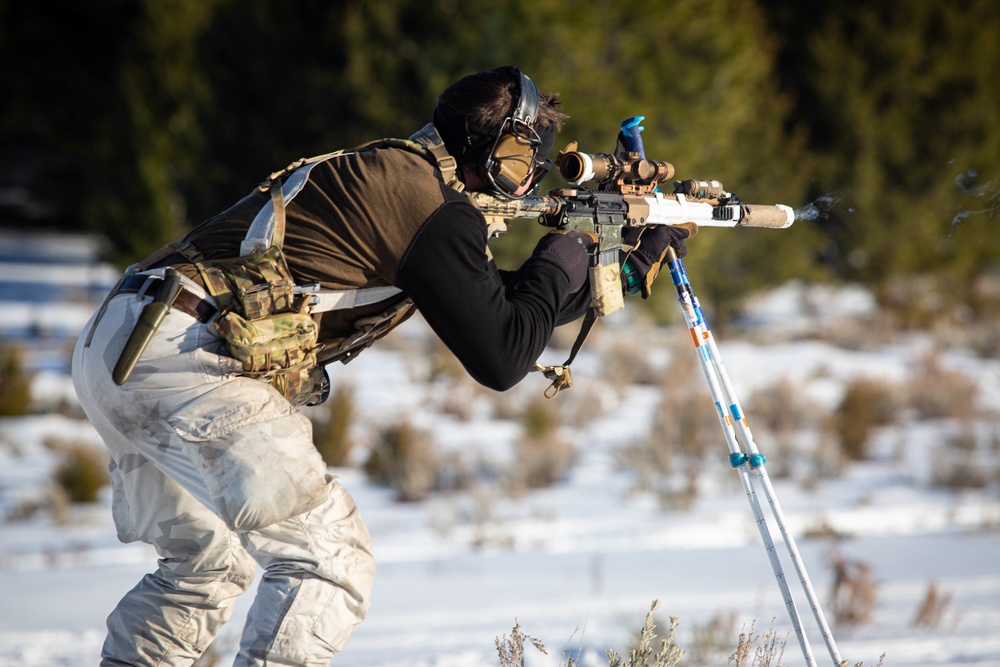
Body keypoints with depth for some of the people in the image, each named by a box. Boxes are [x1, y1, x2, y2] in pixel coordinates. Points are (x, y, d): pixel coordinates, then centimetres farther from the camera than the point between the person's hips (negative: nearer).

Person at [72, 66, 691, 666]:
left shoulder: (393, 175, 23)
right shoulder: (434, 205, -7)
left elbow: (504, 305, 32)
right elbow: (501, 358, -5)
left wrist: (631, 263, 35)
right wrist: (563, 260, 11)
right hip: (186, 365, -10)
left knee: (209, 563, 26)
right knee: (332, 562, -7)